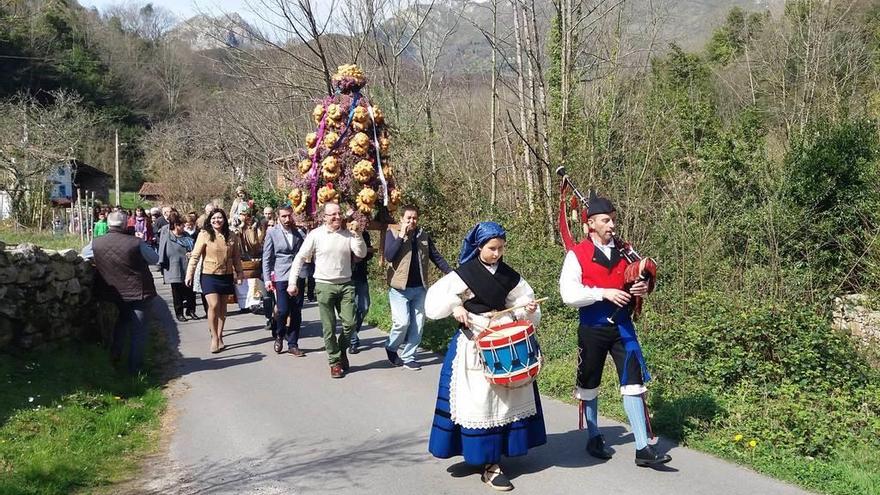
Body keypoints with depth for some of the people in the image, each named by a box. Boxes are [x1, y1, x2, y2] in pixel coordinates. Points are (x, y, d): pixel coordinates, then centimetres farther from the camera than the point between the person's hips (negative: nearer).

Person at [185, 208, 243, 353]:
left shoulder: (231, 236, 5)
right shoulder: (204, 234, -6)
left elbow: (236, 257, 12)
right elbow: (195, 256, -7)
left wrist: (239, 273, 12)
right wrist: (189, 274, -11)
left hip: (226, 276, 4)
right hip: (209, 276, -4)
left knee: (222, 307, 9)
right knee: (213, 306, -13)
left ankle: (219, 337, 20)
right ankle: (214, 337, 1)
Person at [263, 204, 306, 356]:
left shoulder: (298, 233, 9)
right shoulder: (272, 233, 1)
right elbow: (266, 258, 0)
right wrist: (267, 279, -6)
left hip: (298, 277, 3)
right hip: (281, 278, -3)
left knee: (296, 313, 4)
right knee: (283, 311, -11)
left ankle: (293, 345, 13)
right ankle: (279, 336, 17)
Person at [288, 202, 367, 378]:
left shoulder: (348, 234, 3)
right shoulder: (315, 235, -4)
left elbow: (362, 253, -4)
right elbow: (300, 258, -1)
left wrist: (356, 234, -13)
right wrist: (292, 282, -5)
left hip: (346, 285, 2)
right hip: (324, 286, -2)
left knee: (349, 323, -1)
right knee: (329, 327, 2)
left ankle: (341, 351, 25)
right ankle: (335, 362, 14)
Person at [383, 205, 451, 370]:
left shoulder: (423, 236, 8)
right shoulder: (393, 233, -2)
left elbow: (436, 257, 10)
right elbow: (389, 256, -16)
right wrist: (401, 235, -18)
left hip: (419, 288, 4)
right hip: (400, 288, -4)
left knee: (417, 325, 5)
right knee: (402, 322, -12)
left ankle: (408, 357, 18)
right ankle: (391, 347, 15)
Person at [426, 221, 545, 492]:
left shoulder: (508, 275, 5)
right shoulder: (465, 273, -8)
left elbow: (519, 302, 14)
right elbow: (436, 300, -9)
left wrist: (528, 310, -6)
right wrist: (456, 308, -24)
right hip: (474, 343, -5)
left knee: (506, 394, 9)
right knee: (480, 398, -6)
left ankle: (499, 451, 24)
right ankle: (489, 464, -2)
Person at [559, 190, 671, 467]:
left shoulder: (624, 251, 5)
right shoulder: (577, 255, -9)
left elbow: (637, 278, 17)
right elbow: (568, 294, -17)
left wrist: (642, 289, -7)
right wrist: (604, 293, -24)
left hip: (622, 327, 3)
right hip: (593, 329, -3)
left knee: (633, 382, -4)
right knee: (590, 385, 12)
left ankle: (642, 449, -2)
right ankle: (594, 439, 32)